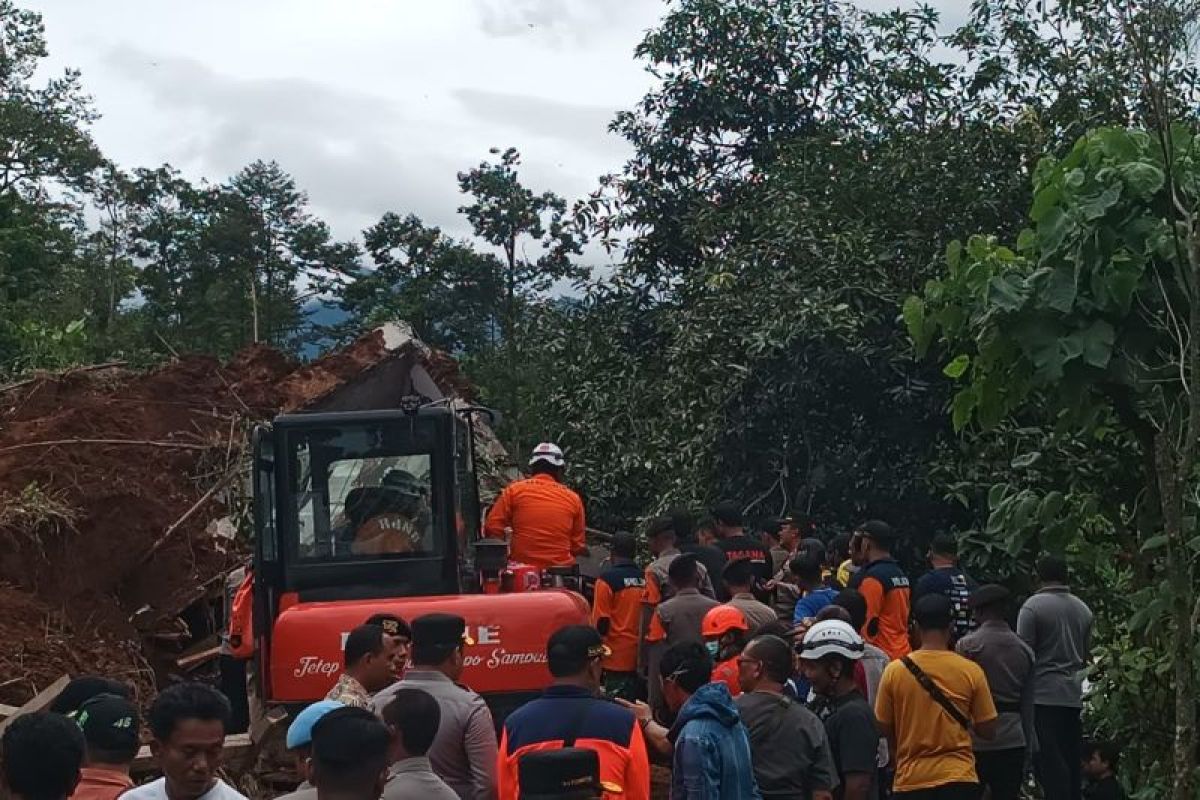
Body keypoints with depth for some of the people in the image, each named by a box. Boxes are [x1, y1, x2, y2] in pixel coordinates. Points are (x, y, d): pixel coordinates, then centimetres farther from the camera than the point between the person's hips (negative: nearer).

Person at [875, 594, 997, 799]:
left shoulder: (894, 671, -5)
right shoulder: (970, 671, -5)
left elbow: (884, 730, 4)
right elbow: (988, 731, 0)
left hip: (910, 781, 1)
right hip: (959, 778, -1)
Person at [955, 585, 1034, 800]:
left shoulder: (967, 645, -6)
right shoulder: (1024, 650, 9)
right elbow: (1028, 705, 11)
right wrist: (1027, 747, 16)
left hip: (977, 741, -4)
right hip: (1013, 741, 4)